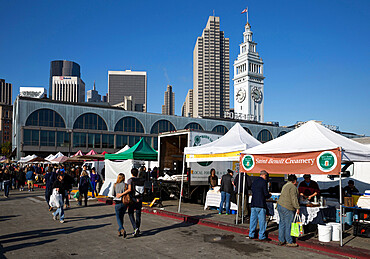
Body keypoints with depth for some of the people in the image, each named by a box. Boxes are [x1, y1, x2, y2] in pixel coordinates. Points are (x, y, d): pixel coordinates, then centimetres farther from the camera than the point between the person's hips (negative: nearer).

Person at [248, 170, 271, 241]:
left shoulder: (254, 181, 13)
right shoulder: (264, 182, -8)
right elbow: (266, 194, -12)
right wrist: (269, 195, 11)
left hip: (253, 204, 7)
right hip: (260, 204, -7)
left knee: (253, 219, 11)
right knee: (262, 220, 1)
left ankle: (251, 235, 17)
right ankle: (262, 236, 5)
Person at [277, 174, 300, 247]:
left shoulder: (285, 185, 17)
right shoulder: (293, 187, -12)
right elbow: (294, 199, -17)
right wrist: (297, 208, -11)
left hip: (280, 206, 9)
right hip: (287, 208, -9)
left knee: (282, 224, 13)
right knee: (288, 225, -1)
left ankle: (281, 240, 18)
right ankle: (289, 242, 7)